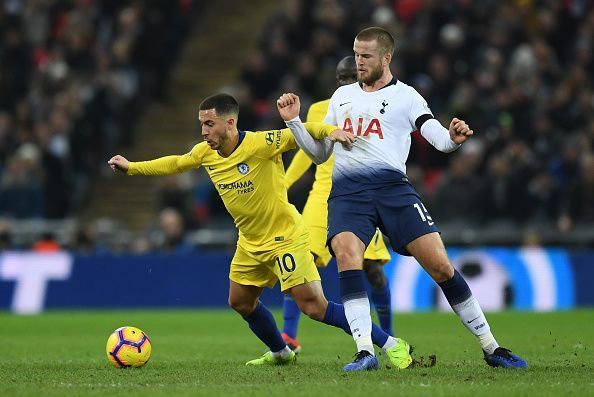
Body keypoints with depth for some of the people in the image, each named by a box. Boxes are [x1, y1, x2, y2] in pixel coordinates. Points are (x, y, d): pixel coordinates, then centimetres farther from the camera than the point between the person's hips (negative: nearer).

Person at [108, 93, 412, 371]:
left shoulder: (261, 144, -23)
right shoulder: (205, 153, -2)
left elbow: (302, 132, -24)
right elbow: (174, 164, 15)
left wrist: (331, 131, -43)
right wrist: (131, 167, 16)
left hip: (284, 237, -8)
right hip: (250, 242, 8)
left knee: (314, 307, -14)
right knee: (240, 301, 16)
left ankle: (390, 344, -8)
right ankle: (280, 353, 40)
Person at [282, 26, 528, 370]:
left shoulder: (405, 96, 9)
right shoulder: (342, 96, 22)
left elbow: (438, 137, -5)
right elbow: (319, 152, 27)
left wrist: (453, 138, -29)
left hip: (392, 186, -2)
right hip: (347, 192, 2)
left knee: (440, 264, -10)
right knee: (346, 253, -28)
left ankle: (491, 348, 3)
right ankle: (365, 352, -29)